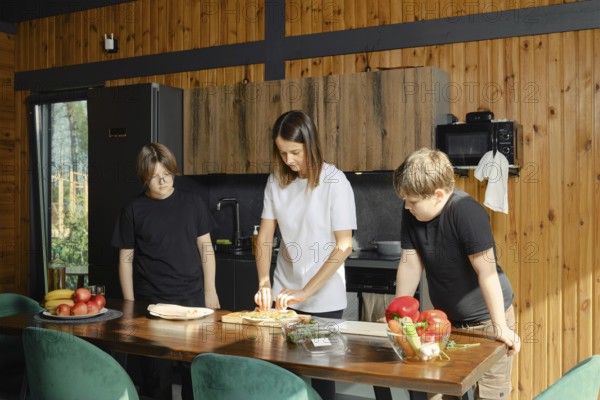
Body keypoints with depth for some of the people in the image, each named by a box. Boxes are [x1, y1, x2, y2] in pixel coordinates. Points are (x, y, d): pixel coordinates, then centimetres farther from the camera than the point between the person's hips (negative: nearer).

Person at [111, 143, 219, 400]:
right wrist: (129, 304, -1)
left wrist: (210, 290, 2)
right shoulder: (133, 210, 0)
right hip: (151, 302, -1)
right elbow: (126, 259, 2)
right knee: (156, 370, 6)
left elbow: (205, 247, 6)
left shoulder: (192, 203, 3)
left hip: (192, 299, 1)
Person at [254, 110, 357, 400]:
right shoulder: (276, 181, -1)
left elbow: (344, 246, -15)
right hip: (283, 294, 3)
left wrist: (306, 292, -19)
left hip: (324, 298, -3)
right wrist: (264, 284, -12)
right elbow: (265, 238, 2)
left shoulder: (334, 181, -13)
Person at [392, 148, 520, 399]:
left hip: (485, 321, -6)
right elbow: (410, 265, -2)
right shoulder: (411, 214, -6)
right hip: (446, 320, 6)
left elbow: (486, 271, -28)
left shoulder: (466, 211, -26)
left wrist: (501, 327, -29)